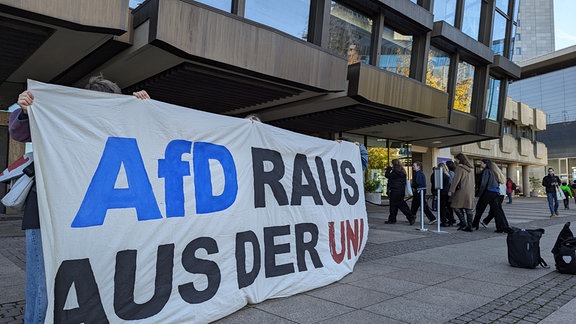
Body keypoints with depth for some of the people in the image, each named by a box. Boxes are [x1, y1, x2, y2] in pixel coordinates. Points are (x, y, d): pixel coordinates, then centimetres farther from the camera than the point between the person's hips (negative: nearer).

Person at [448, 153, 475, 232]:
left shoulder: (460, 168, -9)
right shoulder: (471, 168, 15)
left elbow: (455, 180, -15)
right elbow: (472, 181, 19)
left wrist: (451, 190, -14)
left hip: (462, 191, -7)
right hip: (470, 191, 8)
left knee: (456, 206, 0)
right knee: (468, 209, 7)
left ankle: (463, 223, -9)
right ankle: (469, 226, 7)